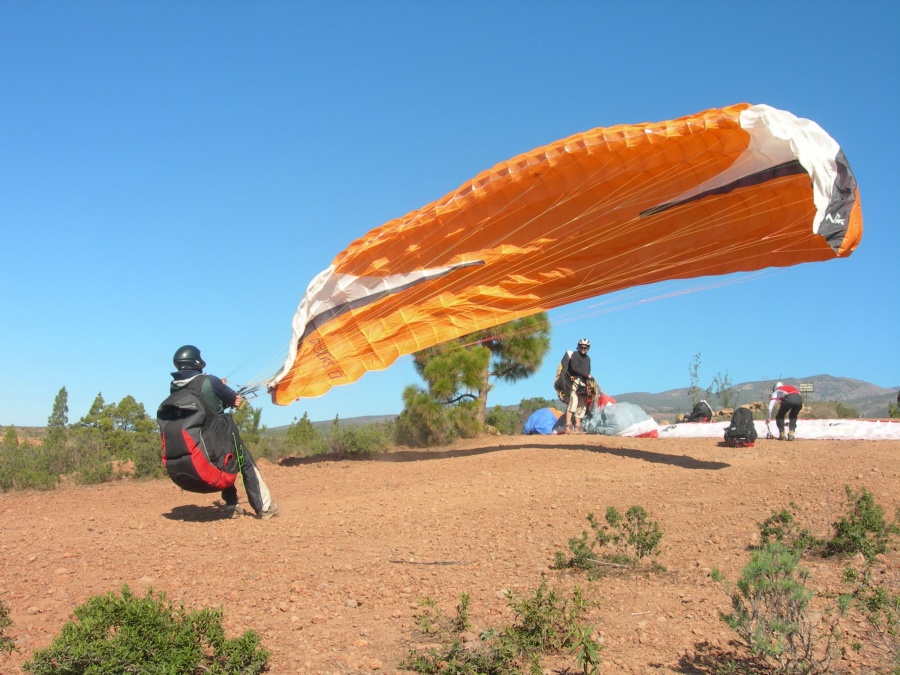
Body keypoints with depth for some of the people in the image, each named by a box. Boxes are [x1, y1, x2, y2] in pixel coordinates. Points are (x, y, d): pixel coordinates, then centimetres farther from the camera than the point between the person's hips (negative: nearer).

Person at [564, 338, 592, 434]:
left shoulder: (588, 358, 26)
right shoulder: (575, 354, 3)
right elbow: (574, 367, -10)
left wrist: (589, 379, 6)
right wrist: (586, 375, -11)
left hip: (584, 384, 8)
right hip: (576, 382, -8)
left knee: (582, 407, 6)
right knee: (573, 403, -19)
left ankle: (577, 427, 10)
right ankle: (568, 426, -24)